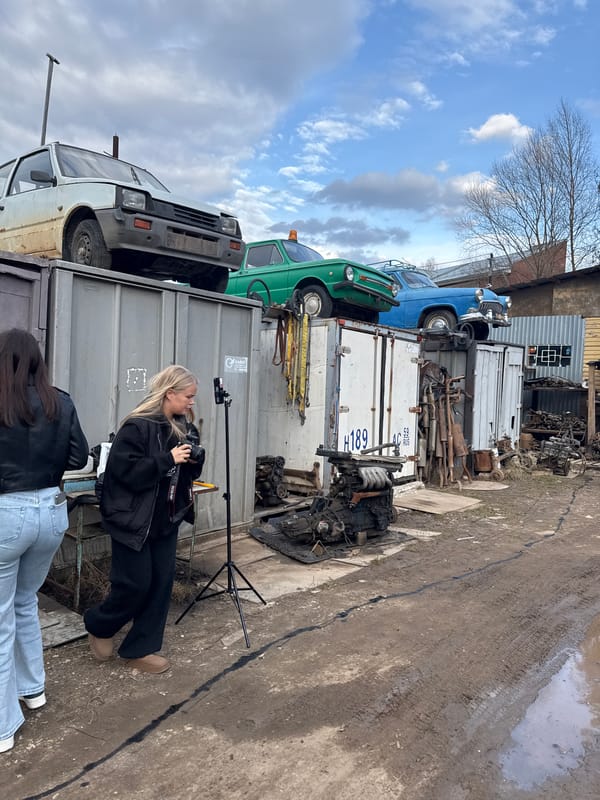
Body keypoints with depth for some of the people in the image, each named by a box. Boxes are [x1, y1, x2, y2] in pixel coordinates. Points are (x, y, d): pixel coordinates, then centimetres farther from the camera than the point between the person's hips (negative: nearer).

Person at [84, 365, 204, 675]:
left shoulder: (183, 426, 5)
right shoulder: (137, 425, -18)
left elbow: (188, 472, 14)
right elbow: (125, 470, -24)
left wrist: (194, 459, -8)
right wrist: (168, 458, -25)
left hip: (167, 519, 7)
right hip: (134, 519, -7)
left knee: (161, 583, 8)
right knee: (135, 583, 0)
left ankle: (139, 649, 22)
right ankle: (97, 625, 30)